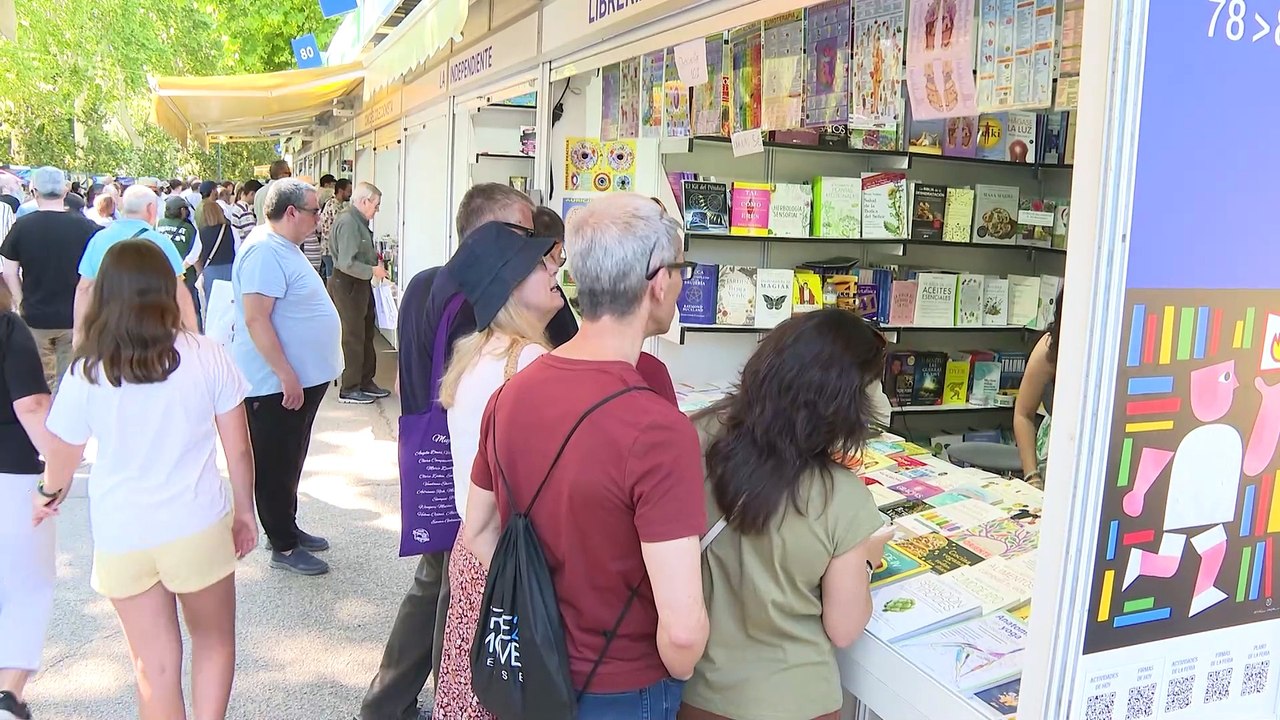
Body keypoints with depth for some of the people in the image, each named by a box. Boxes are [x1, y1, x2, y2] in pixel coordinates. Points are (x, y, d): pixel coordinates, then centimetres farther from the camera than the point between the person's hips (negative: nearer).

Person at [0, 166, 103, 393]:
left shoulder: (22, 226, -6)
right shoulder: (85, 226, -8)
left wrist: (22, 304, 9)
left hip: (35, 317, 1)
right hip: (74, 317, -1)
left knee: (39, 382, 15)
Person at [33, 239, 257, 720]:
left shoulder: (87, 372, -8)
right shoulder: (206, 357, -10)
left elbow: (63, 459, 4)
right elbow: (238, 450, -5)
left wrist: (48, 495, 26)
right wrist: (245, 510, 10)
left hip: (120, 536, 1)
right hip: (197, 527, -1)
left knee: (155, 666, 15)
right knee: (215, 642, 22)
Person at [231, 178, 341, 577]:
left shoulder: (285, 248, 12)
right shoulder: (265, 252, -20)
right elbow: (255, 319, -26)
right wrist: (286, 374, -25)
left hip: (301, 379, 10)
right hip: (279, 384, -10)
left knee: (290, 462, 20)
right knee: (277, 465, 3)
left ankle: (288, 528, 34)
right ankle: (283, 547, 14)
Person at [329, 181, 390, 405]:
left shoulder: (360, 222, 10)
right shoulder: (347, 223, -20)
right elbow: (347, 263, -26)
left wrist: (376, 259, 7)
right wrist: (372, 271, -16)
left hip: (360, 284, 10)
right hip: (347, 285, -10)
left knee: (367, 334, 17)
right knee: (353, 336, -2)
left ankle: (366, 382, 28)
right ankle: (349, 389, 8)